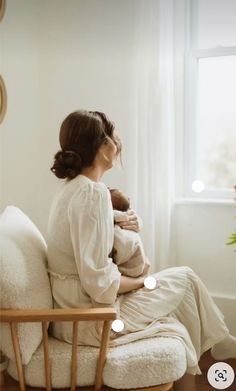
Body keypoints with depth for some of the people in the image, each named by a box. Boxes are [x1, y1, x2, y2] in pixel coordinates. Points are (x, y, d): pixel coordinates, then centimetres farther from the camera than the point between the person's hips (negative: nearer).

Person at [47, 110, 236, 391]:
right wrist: (140, 281, -8)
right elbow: (99, 283, -26)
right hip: (89, 318, -8)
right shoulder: (93, 192, -24)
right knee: (184, 278, 6)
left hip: (72, 307, 8)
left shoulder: (70, 186, 5)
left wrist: (116, 227, 3)